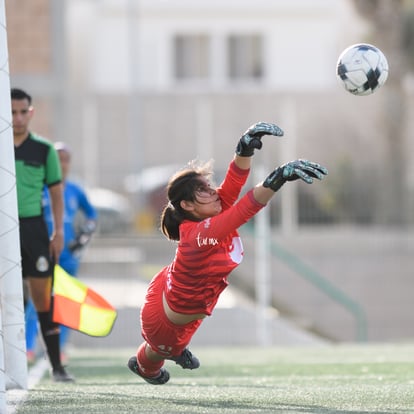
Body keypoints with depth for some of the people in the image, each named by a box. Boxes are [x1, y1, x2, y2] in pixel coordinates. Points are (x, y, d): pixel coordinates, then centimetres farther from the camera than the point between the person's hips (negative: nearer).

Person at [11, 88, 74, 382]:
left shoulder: (44, 150, 5)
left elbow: (56, 192, 9)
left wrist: (59, 231, 0)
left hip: (33, 227, 0)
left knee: (43, 297, -2)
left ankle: (57, 365, 2)